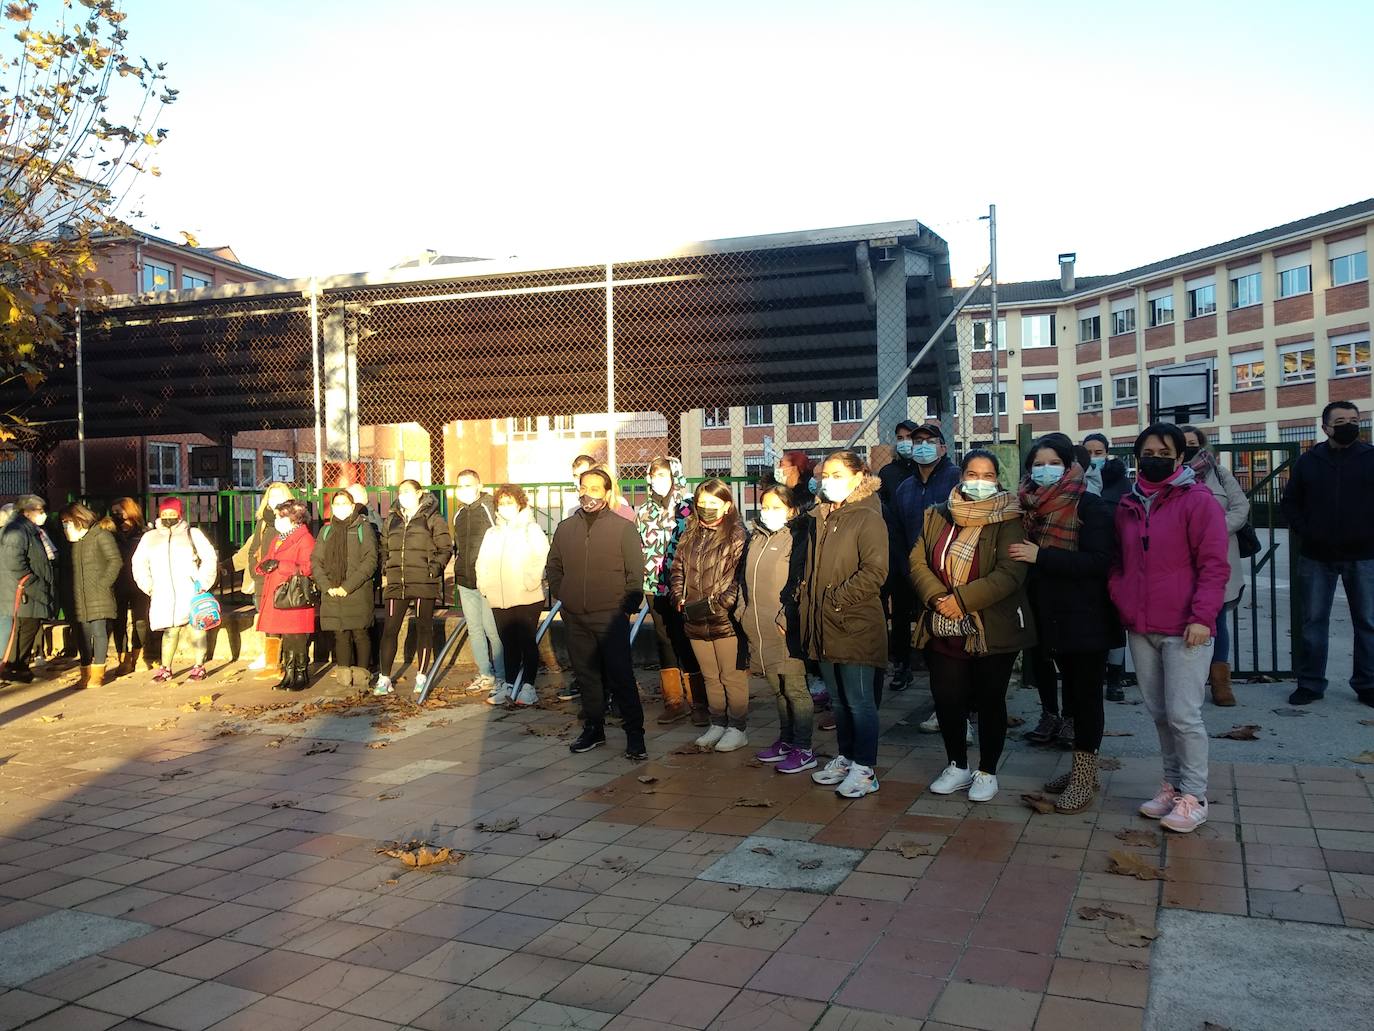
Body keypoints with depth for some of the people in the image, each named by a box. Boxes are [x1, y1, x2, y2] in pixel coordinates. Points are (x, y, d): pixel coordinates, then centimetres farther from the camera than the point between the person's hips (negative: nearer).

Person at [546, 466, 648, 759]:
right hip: (575, 619, 4)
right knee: (586, 676, 12)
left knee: (621, 677, -5)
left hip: (611, 617, -4)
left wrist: (628, 606, -7)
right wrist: (560, 595, 9)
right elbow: (553, 567, 20)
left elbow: (636, 573, -2)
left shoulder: (623, 529, -2)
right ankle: (593, 729, 23)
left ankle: (635, 734, 3)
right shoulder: (565, 528, 10)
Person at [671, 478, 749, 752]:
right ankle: (717, 724, 30)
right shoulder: (690, 536, 12)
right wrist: (680, 599, 0)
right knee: (710, 677, 17)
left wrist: (714, 605, -19)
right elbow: (678, 570, 16)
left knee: (733, 677, 4)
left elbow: (741, 579, -15)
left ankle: (738, 728, 17)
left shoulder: (737, 536, -9)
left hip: (727, 620, -6)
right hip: (695, 623, 6)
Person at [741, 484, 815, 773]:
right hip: (759, 629, 7)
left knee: (795, 689, -2)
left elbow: (799, 582, -15)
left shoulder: (796, 538, -7)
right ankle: (786, 741, 27)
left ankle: (803, 749, 4)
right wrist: (744, 612, 13)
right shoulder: (755, 538, 16)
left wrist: (785, 618, -18)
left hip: (785, 629, -7)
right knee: (778, 689, 16)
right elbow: (745, 578, 21)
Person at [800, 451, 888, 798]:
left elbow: (875, 571, -19)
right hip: (823, 625, 8)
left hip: (856, 625, -7)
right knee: (838, 699, 17)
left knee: (859, 700, 0)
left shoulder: (868, 519, -10)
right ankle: (845, 758, 29)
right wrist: (808, 601, 10)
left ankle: (865, 769, 9)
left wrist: (837, 598, -17)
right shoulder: (819, 518, 13)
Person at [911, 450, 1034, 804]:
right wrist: (937, 598, -15)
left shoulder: (1008, 520, -6)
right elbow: (918, 562, 3)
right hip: (943, 630, 4)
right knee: (946, 699, 8)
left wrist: (961, 600, -21)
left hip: (993, 630, -4)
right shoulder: (937, 516, 8)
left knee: (990, 701, 8)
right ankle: (957, 766, 29)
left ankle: (987, 772, 25)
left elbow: (1010, 573, -17)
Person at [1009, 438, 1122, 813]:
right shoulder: (1033, 507, 8)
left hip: (1087, 620, -6)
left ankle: (1084, 776, 8)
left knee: (1085, 693, 0)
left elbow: (1099, 560, -21)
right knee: (1072, 689, 14)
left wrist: (1041, 556, -22)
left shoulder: (1090, 506, -11)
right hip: (1053, 616, 7)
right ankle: (1081, 767, 25)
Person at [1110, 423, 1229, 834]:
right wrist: (1120, 599, 6)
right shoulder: (1128, 506, 12)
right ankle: (1172, 786, 25)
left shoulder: (1198, 502, -6)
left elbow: (1214, 565, -9)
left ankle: (1193, 796, 8)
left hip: (1184, 630, -6)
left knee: (1183, 715, -5)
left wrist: (1202, 616, -15)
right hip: (1140, 629, 6)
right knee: (1159, 713, 12)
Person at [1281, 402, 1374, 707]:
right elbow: (1289, 503, 10)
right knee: (1314, 622, 5)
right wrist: (1306, 532, -2)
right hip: (1317, 556, 1)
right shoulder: (1309, 461, 4)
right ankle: (1310, 684, 12)